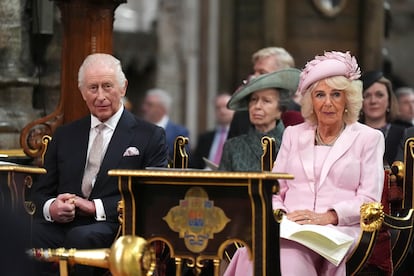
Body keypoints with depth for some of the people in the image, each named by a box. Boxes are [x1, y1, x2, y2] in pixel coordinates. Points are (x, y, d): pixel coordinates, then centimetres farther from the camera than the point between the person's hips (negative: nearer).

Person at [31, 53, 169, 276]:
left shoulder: (151, 136, 10)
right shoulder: (64, 135, 23)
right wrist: (51, 208, -5)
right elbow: (40, 191, 21)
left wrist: (96, 207, -12)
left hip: (113, 227, -2)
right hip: (61, 224, 2)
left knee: (82, 237, -39)